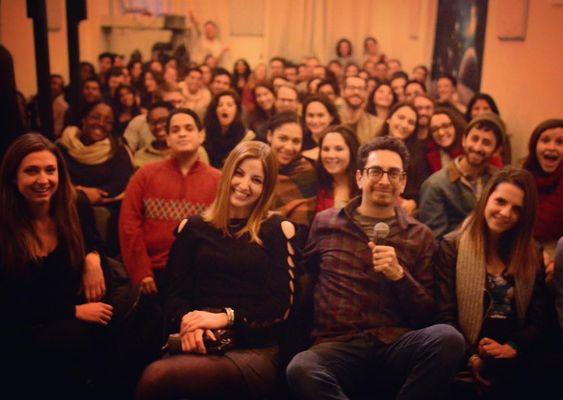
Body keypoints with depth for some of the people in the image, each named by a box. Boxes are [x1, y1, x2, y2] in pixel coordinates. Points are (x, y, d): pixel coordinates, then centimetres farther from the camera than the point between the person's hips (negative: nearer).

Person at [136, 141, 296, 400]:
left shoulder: (278, 229, 8)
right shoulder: (193, 227, 16)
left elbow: (282, 304, 0)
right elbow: (176, 294, 10)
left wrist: (225, 317, -13)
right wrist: (187, 320, -13)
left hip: (254, 350, -3)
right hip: (197, 345, 3)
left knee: (156, 377, -33)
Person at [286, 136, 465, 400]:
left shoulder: (420, 236, 13)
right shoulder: (325, 223, 13)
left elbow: (426, 315, 8)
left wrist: (399, 274, -7)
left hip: (396, 344, 3)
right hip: (337, 345, -2)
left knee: (448, 339, -30)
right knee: (300, 369, -35)